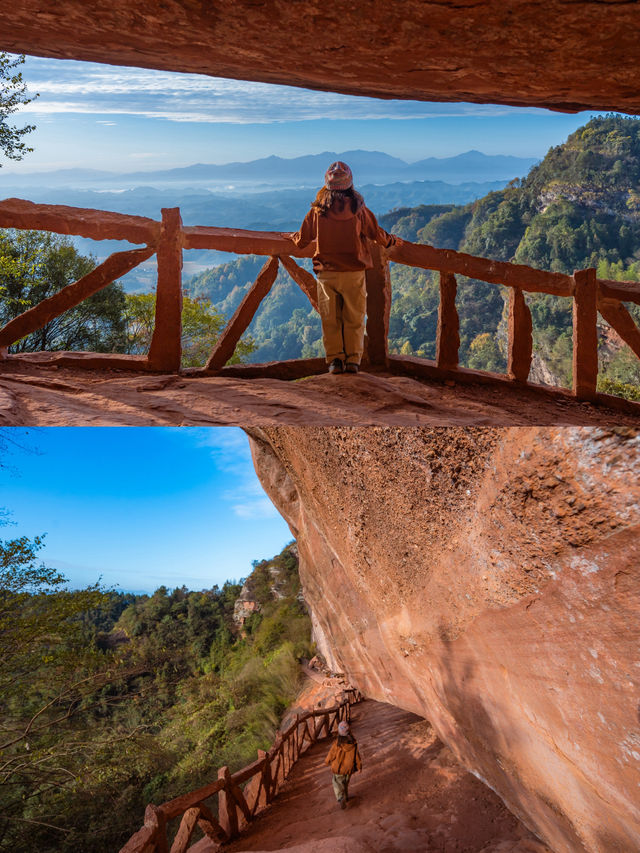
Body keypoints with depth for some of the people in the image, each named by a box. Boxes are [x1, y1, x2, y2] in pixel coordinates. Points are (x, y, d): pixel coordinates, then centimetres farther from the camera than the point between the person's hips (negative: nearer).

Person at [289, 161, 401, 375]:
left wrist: (293, 237, 30)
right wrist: (392, 241, 26)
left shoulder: (318, 209, -2)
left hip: (326, 273, 1)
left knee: (330, 319, 10)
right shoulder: (358, 209, -5)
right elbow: (377, 234, 5)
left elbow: (302, 240, 6)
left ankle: (335, 360, 8)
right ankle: (353, 360, 7)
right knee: (354, 319, 9)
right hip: (354, 272, 0)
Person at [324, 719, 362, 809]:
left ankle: (341, 799, -3)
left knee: (337, 784, 16)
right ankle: (345, 796, 45)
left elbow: (331, 754, -13)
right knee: (345, 782, 29)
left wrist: (327, 761, 8)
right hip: (349, 768, 3)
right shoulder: (353, 743, -21)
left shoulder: (337, 743, -28)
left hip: (338, 768, -3)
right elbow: (356, 755, -9)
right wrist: (359, 766, 6)